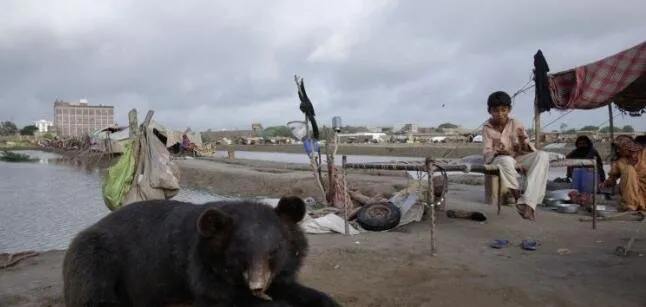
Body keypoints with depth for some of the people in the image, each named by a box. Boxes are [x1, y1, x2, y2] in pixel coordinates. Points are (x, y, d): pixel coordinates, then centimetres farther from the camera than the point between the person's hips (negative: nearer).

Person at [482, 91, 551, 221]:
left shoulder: (516, 124, 3)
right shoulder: (487, 128, 0)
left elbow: (528, 150, 1)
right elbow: (487, 154, -6)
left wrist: (524, 143, -23)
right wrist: (497, 152, -29)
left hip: (519, 158, 3)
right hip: (500, 160, -3)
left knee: (543, 155, -27)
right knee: (506, 160, -40)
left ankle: (528, 202, -38)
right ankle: (517, 196, -21)